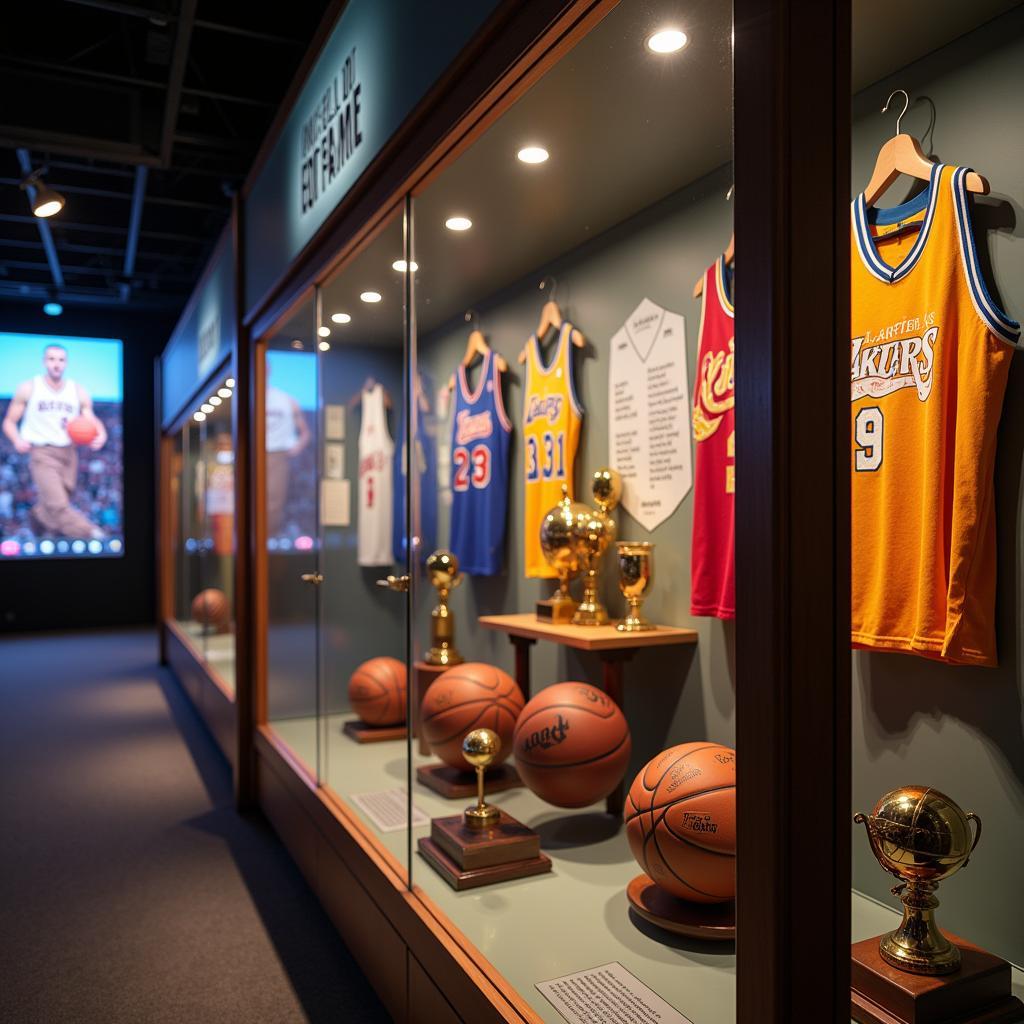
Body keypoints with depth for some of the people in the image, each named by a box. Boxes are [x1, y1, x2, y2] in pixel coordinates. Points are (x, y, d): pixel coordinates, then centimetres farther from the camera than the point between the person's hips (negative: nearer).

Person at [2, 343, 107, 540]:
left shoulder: (79, 392, 3)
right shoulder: (28, 389, -2)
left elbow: (93, 423, 3)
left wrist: (100, 436, -22)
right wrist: (17, 441, -20)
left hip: (68, 452, 4)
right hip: (42, 452, -3)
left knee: (56, 503, 19)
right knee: (58, 506, -22)